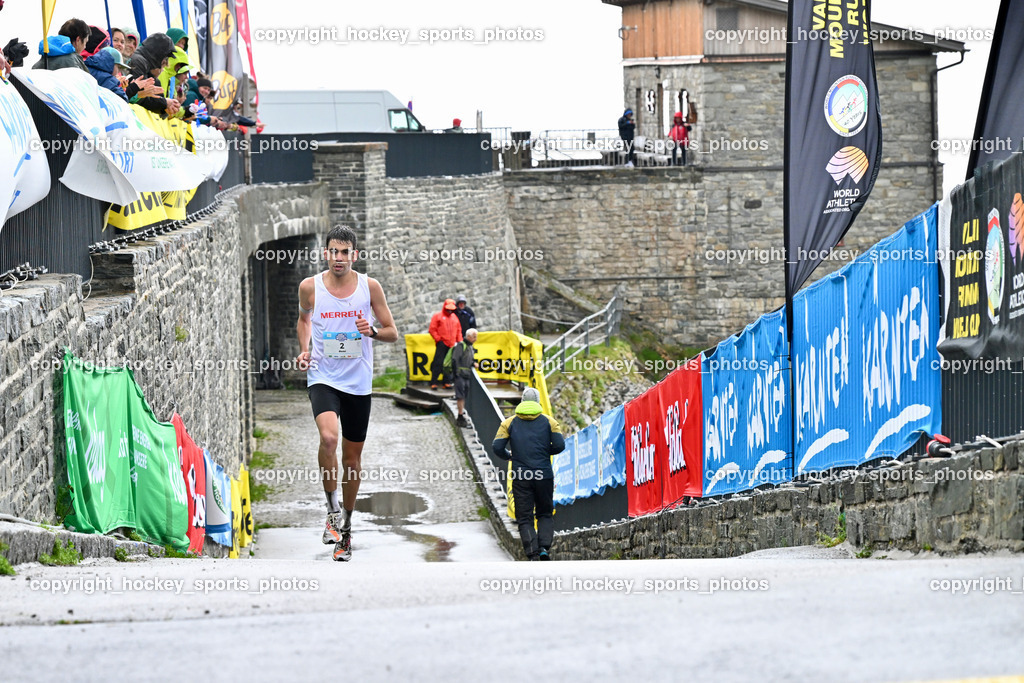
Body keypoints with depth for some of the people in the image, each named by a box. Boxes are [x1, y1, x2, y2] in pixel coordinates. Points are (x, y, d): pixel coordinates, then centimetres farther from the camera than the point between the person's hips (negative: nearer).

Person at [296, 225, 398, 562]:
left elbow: (393, 332, 4)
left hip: (358, 382, 2)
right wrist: (304, 350, 1)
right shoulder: (310, 287, -3)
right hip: (323, 378, -2)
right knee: (328, 438, -28)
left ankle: (346, 526, 26)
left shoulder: (369, 286, -3)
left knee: (352, 458, 9)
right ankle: (332, 509, -9)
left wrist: (373, 331, -17)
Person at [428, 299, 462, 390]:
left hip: (452, 345, 5)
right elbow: (432, 329, -1)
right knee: (438, 363, -9)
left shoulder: (455, 317, 17)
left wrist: (459, 341, 10)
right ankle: (433, 383, -7)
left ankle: (447, 382, 9)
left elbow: (459, 330, 21)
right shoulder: (437, 316, 3)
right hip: (442, 344, -5)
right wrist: (438, 339, -8)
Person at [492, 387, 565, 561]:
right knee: (545, 514, 15)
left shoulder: (510, 422, 5)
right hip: (544, 476, 0)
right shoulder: (549, 421, 4)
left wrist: (508, 456, 18)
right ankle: (544, 547, -5)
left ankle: (533, 554, -10)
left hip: (521, 477, 0)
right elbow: (559, 445, -4)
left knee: (524, 518, 4)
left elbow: (497, 447, -3)